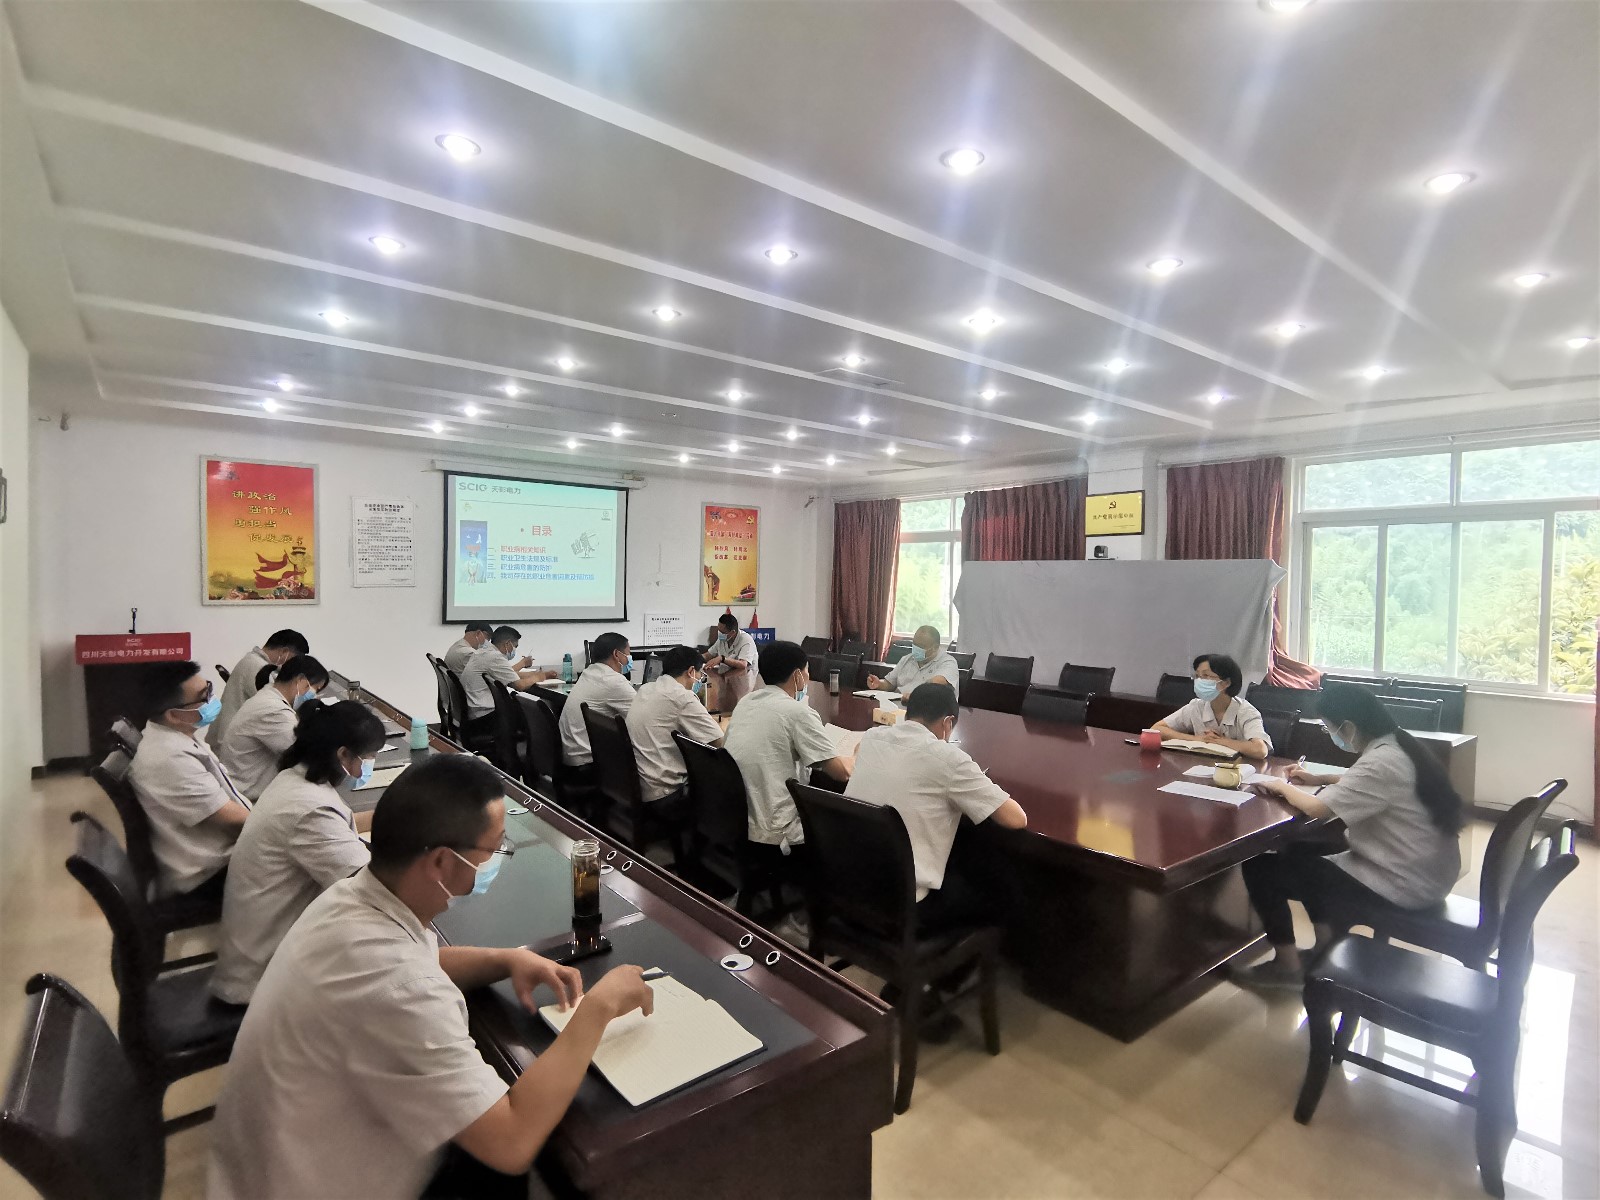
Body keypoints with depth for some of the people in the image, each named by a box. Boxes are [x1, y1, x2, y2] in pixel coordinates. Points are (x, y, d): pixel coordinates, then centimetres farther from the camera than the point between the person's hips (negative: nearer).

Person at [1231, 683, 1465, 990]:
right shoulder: (1396, 745, 3)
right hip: (1426, 871, 10)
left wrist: (1281, 787, -10)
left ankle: (1286, 965, 11)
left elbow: (1317, 808, -28)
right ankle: (1326, 946, 26)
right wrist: (1319, 780, 12)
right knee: (1301, 848, 25)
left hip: (1401, 886, -10)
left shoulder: (1381, 762, -27)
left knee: (1260, 869, -5)